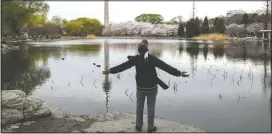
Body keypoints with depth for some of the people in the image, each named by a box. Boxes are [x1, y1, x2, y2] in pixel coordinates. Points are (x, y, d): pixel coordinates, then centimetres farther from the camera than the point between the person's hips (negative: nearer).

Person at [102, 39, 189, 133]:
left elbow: (122, 66, -7)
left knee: (139, 106, 18)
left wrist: (110, 71, 3)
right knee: (151, 107, 10)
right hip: (152, 87, -1)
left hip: (140, 87, 2)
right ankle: (150, 127, 18)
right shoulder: (153, 59, -14)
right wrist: (179, 73, -14)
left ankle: (138, 126, 28)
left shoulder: (136, 59, -10)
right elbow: (166, 67, -17)